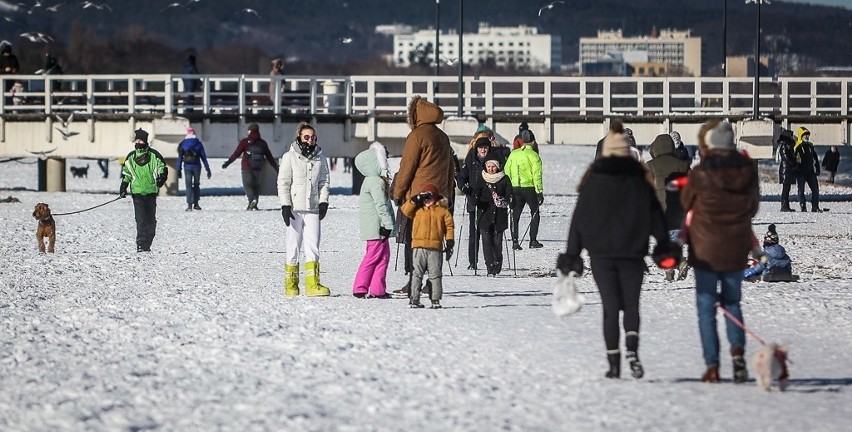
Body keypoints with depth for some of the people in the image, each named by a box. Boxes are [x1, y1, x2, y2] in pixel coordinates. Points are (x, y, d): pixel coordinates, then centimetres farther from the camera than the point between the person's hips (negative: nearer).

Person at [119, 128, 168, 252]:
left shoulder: (154, 155, 2)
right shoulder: (130, 157, 10)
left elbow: (162, 168, 7)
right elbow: (126, 174, 20)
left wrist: (161, 178, -11)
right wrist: (123, 187, 13)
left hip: (151, 191, 0)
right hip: (137, 191, 0)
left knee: (151, 219, 5)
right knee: (140, 219, -11)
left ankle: (147, 244, 14)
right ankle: (141, 243, -12)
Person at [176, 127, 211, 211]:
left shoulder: (183, 144, 2)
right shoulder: (198, 143, 3)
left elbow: (180, 157, 1)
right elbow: (203, 157, 3)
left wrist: (179, 170, 3)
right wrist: (207, 169, 5)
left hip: (187, 167, -1)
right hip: (197, 166, 1)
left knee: (189, 185, 1)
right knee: (196, 184, 15)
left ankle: (189, 205, -7)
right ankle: (196, 204, 15)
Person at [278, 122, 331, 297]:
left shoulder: (320, 158, 11)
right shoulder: (289, 157, 1)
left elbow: (324, 182, 14)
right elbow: (283, 183, -1)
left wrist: (323, 202, 0)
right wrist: (285, 205, -9)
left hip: (313, 209, 2)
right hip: (294, 209, -2)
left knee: (312, 246, -7)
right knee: (293, 247, 1)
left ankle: (313, 285, -10)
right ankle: (291, 285, 9)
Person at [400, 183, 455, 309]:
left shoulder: (442, 211, 8)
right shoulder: (417, 209, 12)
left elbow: (449, 227, 7)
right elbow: (405, 210, 0)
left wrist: (450, 243, 1)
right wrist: (415, 200, -7)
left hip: (435, 248, 0)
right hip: (419, 246, 0)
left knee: (435, 275, 2)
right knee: (417, 274, 1)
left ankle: (435, 299, 5)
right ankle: (414, 299, 2)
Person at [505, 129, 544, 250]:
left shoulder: (513, 154, 6)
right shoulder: (533, 155, -8)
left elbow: (507, 172, 9)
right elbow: (537, 175, -11)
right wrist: (540, 192, -8)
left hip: (515, 189, 3)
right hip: (529, 188, -3)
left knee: (515, 216, 8)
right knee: (535, 214, 12)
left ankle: (515, 241, 1)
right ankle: (533, 241, 8)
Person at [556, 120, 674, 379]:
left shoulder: (594, 179, 0)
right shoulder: (639, 178, 2)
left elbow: (580, 218, 1)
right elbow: (655, 214, 4)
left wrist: (572, 253, 5)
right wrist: (664, 246, 10)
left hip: (601, 253, 0)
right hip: (632, 252, 0)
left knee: (610, 308, 4)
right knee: (631, 305, 8)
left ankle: (614, 363, -2)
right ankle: (632, 351, -16)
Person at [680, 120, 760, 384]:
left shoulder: (700, 174, -16)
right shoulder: (748, 171, -5)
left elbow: (686, 203, 2)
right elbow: (754, 206, 8)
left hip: (706, 249, -3)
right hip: (737, 249, 3)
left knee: (706, 306, 6)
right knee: (732, 302, 18)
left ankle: (712, 366, 1)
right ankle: (737, 348, -6)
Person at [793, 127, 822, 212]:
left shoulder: (810, 146, 13)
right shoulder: (797, 147, -6)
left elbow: (815, 159, 19)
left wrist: (817, 169, 14)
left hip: (810, 171, 6)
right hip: (801, 172, -6)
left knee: (815, 189, 0)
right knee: (801, 190, 0)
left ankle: (815, 207, 4)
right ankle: (803, 207, 4)